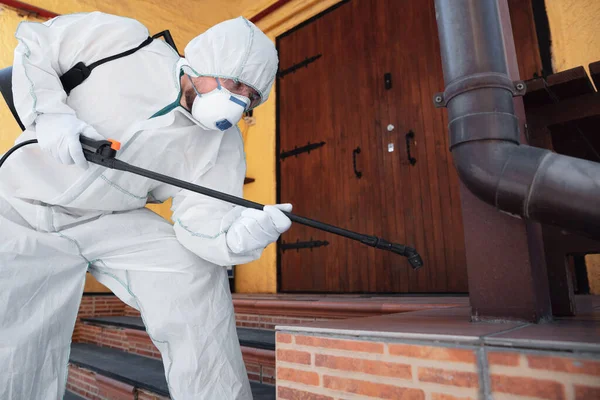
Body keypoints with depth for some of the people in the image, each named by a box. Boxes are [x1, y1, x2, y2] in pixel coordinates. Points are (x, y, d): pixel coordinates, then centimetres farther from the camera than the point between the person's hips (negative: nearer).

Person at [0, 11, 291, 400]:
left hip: (115, 221, 1)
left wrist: (243, 234, -39)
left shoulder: (223, 144, -11)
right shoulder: (122, 39, -15)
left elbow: (203, 222, -18)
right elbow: (33, 42, -2)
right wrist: (49, 113, -19)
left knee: (196, 278, -19)